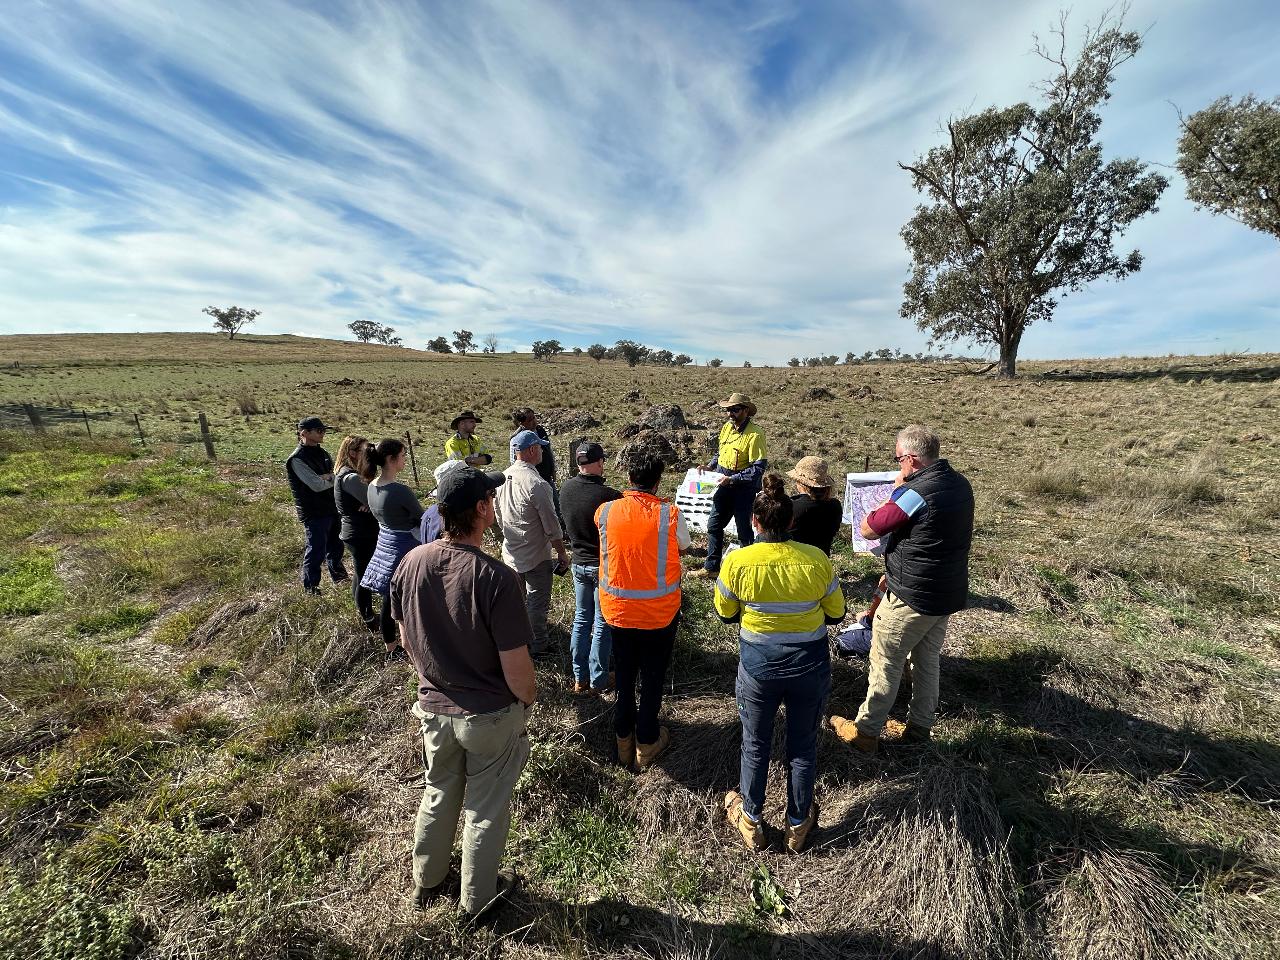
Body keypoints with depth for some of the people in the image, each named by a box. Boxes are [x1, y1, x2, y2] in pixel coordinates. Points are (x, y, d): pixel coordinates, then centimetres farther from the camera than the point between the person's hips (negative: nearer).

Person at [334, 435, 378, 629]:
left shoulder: (344, 473, 8)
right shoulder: (351, 478, -24)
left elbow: (367, 500, 3)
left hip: (354, 532, 10)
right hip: (362, 535, -10)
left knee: (361, 572, 24)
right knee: (366, 576, 4)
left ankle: (361, 609, 42)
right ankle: (369, 619, 19)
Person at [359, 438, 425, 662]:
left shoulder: (372, 486, 1)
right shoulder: (400, 490, -25)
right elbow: (422, 519, -15)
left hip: (384, 543, 8)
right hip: (404, 547, -8)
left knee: (389, 599, 18)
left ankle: (391, 648, 33)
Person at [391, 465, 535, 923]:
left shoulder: (411, 564, -14)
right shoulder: (496, 577, -31)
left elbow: (407, 639, 2)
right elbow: (516, 669, -24)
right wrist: (529, 698, -2)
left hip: (433, 707, 5)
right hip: (491, 716, -4)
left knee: (438, 795, 30)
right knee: (486, 808, 21)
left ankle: (426, 881, 54)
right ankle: (477, 898, 45)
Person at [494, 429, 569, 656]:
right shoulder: (537, 484, -25)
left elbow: (499, 517, 11)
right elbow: (552, 527, -19)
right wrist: (562, 553, -7)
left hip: (511, 553, 7)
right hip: (536, 556, -7)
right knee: (537, 603, 9)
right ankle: (538, 646, 23)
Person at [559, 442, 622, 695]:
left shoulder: (567, 488, -7)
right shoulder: (609, 496, -25)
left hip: (579, 563, 6)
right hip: (605, 567, -5)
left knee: (581, 619, 18)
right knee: (603, 625, 9)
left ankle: (579, 679, 28)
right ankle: (597, 681, 21)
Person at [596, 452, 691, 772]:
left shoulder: (605, 511, -12)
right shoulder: (670, 514, -18)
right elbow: (684, 548, 0)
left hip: (617, 611, 3)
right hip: (659, 613, -2)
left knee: (624, 677, 22)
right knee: (652, 679, 17)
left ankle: (624, 741, 39)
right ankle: (646, 744, 35)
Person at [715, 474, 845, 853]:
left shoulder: (737, 561, -18)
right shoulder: (816, 559, -16)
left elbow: (724, 613, -4)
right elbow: (837, 613, -2)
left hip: (758, 666, -1)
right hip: (810, 666, 1)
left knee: (755, 746, 20)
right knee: (803, 746, 22)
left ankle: (750, 821, 40)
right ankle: (799, 825, 42)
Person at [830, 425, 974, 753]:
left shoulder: (914, 492, -25)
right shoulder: (961, 484, 2)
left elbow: (867, 530, -17)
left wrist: (895, 491, -9)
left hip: (912, 597, -8)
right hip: (949, 593, 8)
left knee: (885, 664, 6)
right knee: (928, 661, 21)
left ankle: (865, 732, 20)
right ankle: (920, 727, 37)